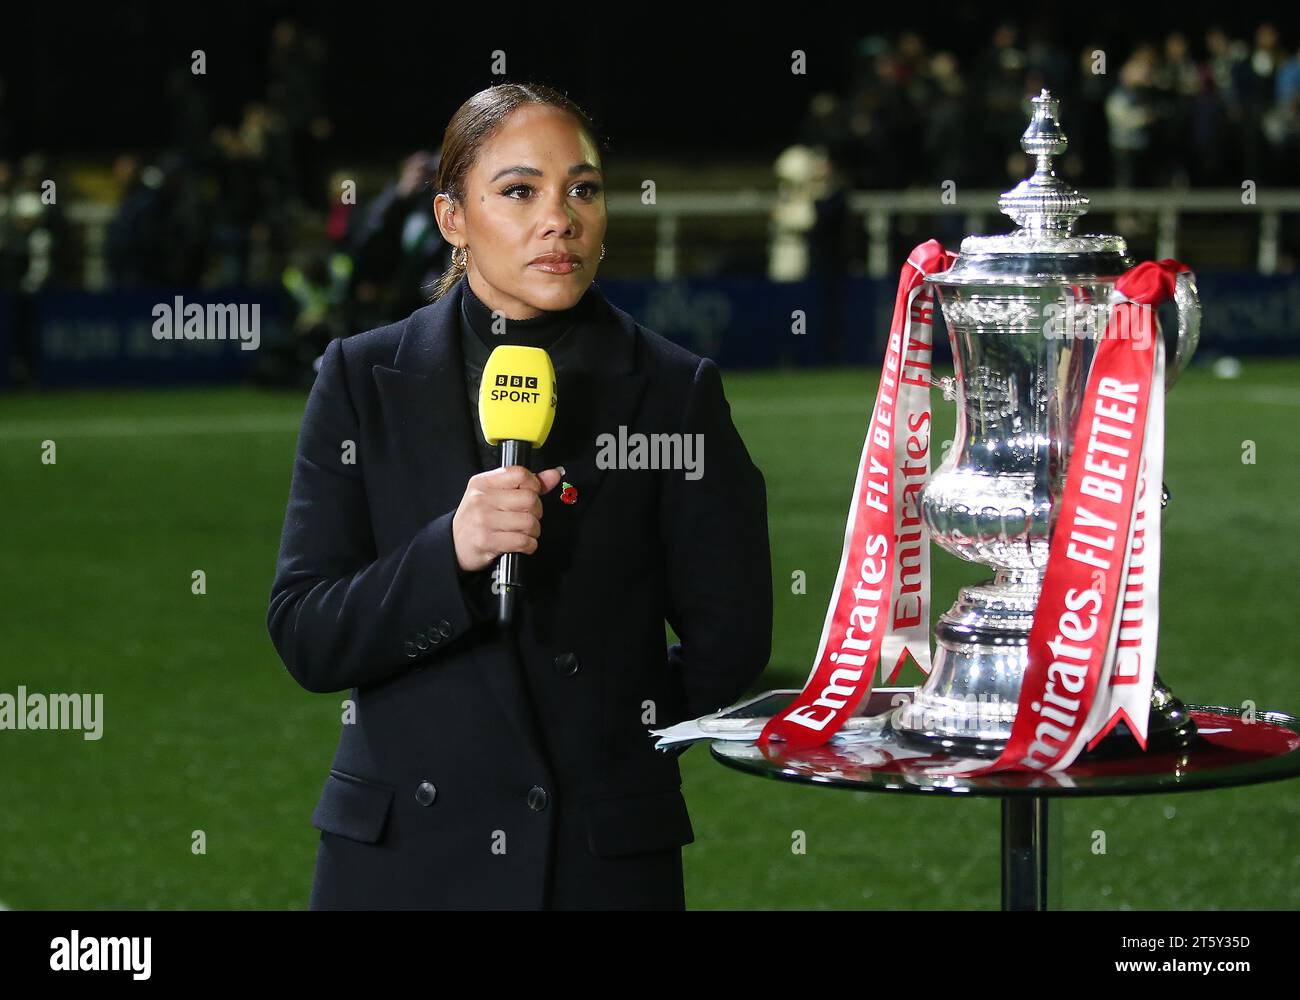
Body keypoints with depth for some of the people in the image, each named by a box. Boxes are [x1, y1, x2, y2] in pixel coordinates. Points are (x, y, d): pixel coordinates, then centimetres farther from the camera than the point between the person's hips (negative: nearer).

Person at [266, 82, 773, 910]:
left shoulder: (675, 390, -1)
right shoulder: (363, 380, 1)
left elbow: (729, 638, 2)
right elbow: (304, 638, -5)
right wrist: (448, 554, -20)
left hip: (607, 856, -1)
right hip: (399, 849, 1)